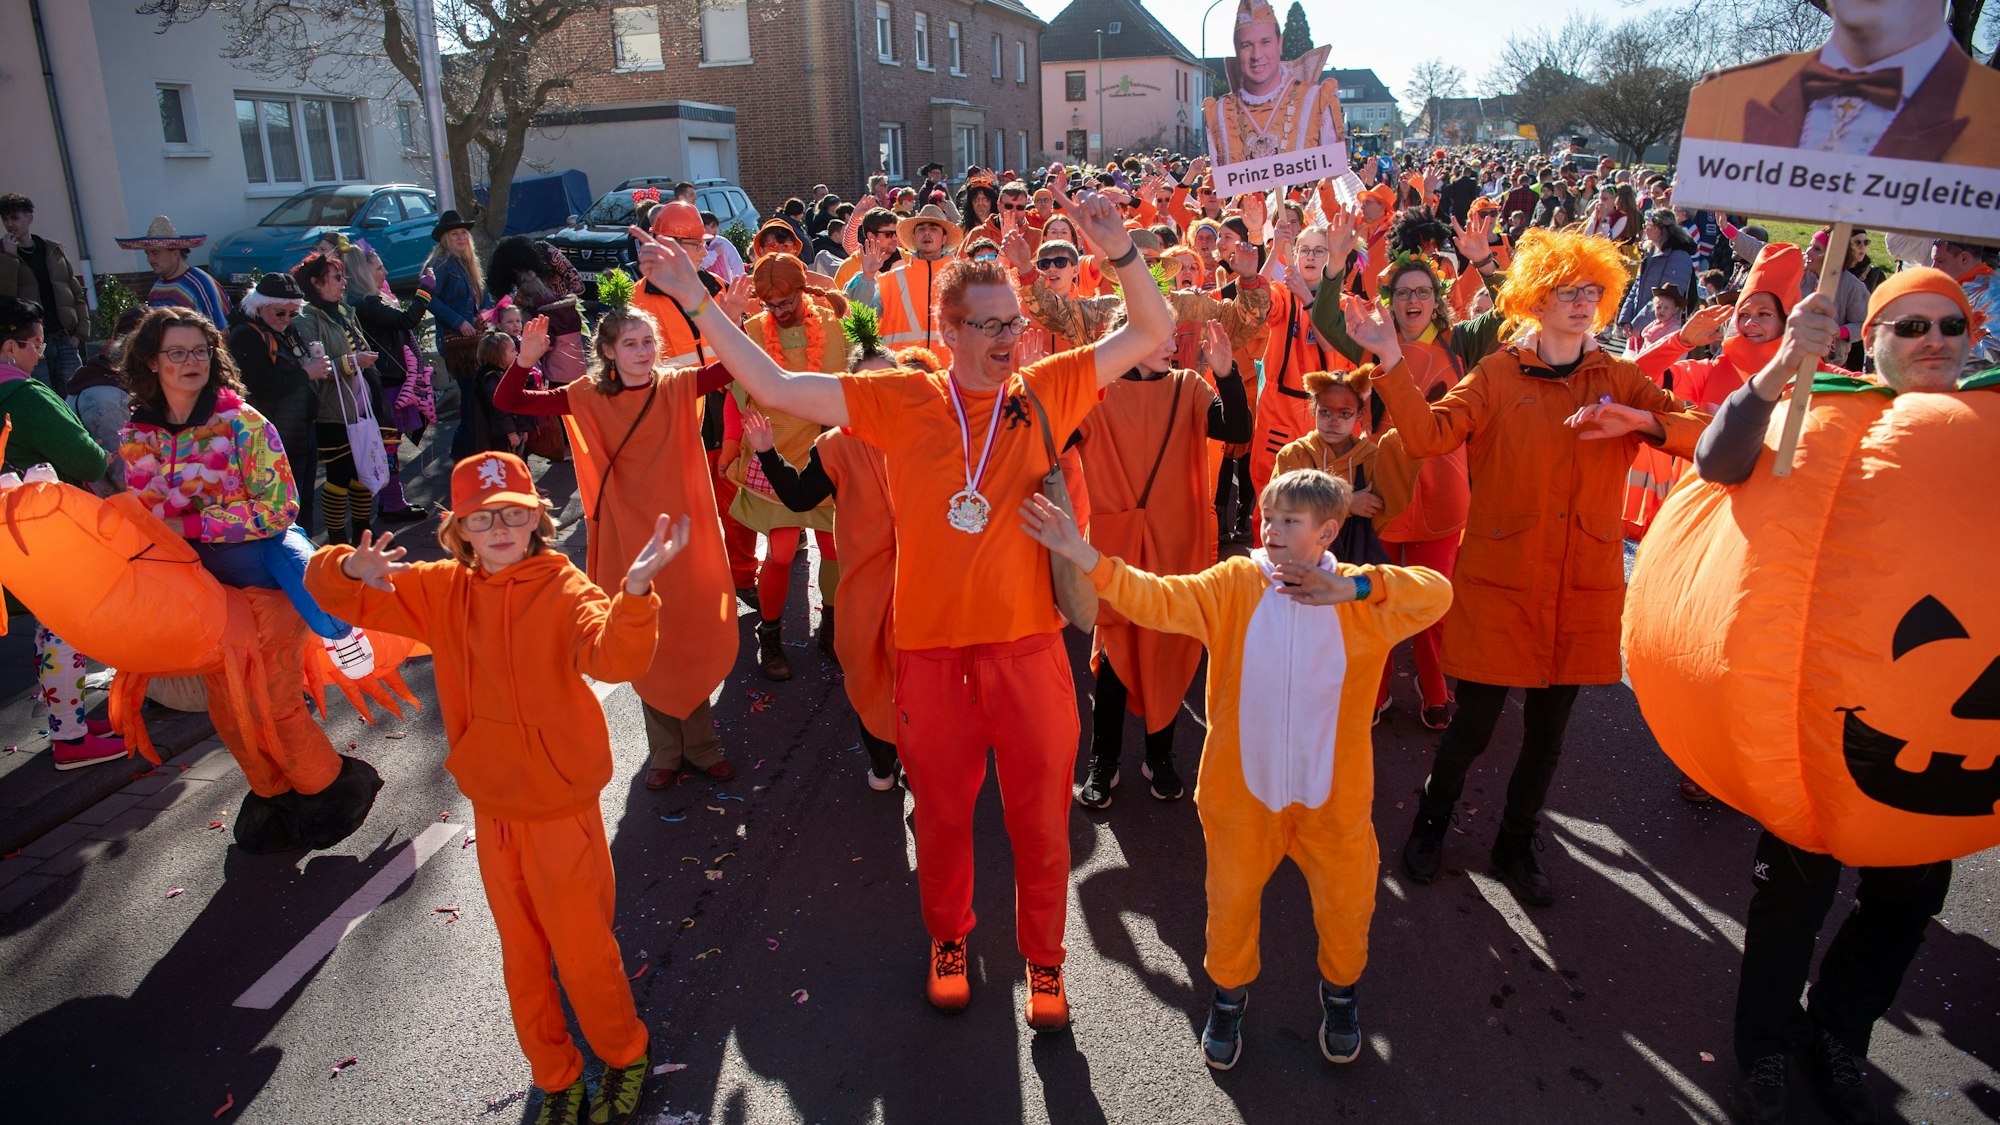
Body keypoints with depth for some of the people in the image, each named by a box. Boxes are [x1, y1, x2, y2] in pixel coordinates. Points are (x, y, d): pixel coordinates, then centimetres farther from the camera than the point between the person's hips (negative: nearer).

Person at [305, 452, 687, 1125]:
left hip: (561, 808, -5)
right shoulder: (443, 590, -2)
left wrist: (636, 587, -57)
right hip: (492, 806, 5)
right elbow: (332, 590, 0)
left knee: (582, 950, 10)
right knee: (521, 951, 20)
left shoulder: (565, 591, -18)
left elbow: (613, 658, -37)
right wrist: (352, 569, -25)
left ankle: (624, 1057, 37)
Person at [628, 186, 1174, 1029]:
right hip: (932, 644, 0)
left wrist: (1119, 252, -18)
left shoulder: (1045, 392, -2)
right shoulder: (900, 400, -3)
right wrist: (695, 300, -6)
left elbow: (1152, 332, -1)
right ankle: (948, 937, 45)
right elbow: (774, 386, -2)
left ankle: (1043, 958, 36)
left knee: (1040, 811, 13)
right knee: (942, 807, 19)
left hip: (1027, 642, 0)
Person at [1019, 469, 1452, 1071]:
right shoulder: (1233, 584, -9)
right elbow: (1161, 599, -19)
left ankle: (1340, 989, 46)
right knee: (1232, 897, 14)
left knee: (1345, 901, 15)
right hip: (1244, 786, 0)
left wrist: (1352, 587, -27)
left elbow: (1436, 594, -18)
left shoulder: (1363, 599, -7)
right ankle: (1230, 991, 42)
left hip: (1333, 792, 0)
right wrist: (1083, 555, -31)